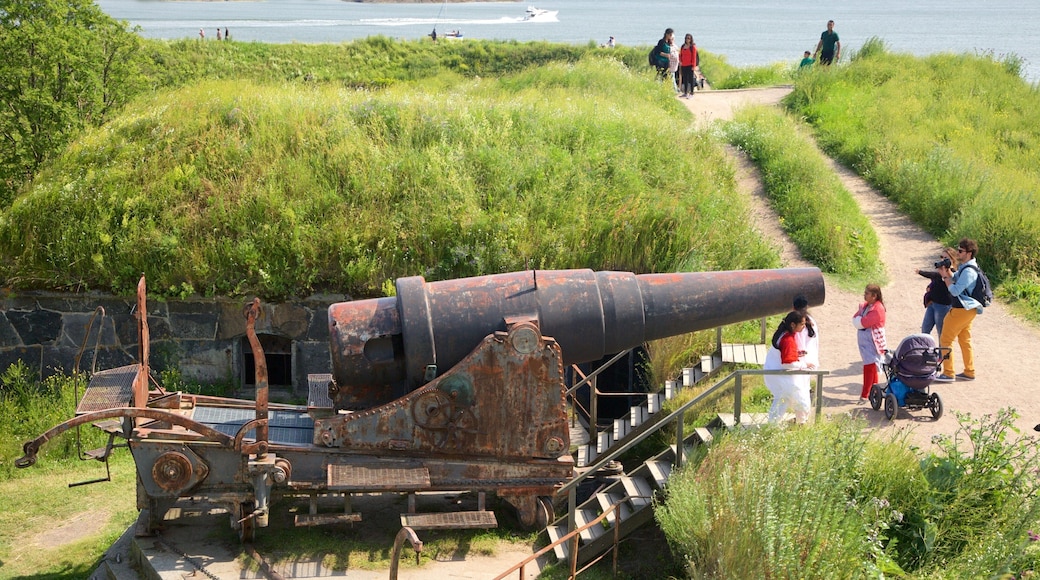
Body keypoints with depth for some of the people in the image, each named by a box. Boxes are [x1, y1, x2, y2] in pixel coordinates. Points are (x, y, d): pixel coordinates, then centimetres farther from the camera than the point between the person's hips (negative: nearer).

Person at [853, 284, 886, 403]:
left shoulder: (878, 309, -18)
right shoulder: (864, 305, 10)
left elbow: (863, 322, -23)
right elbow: (855, 319, 6)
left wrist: (859, 321, -3)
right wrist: (861, 321, -13)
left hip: (872, 341, -9)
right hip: (864, 339, 9)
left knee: (869, 366, -8)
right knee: (872, 367, 17)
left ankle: (864, 395, -7)